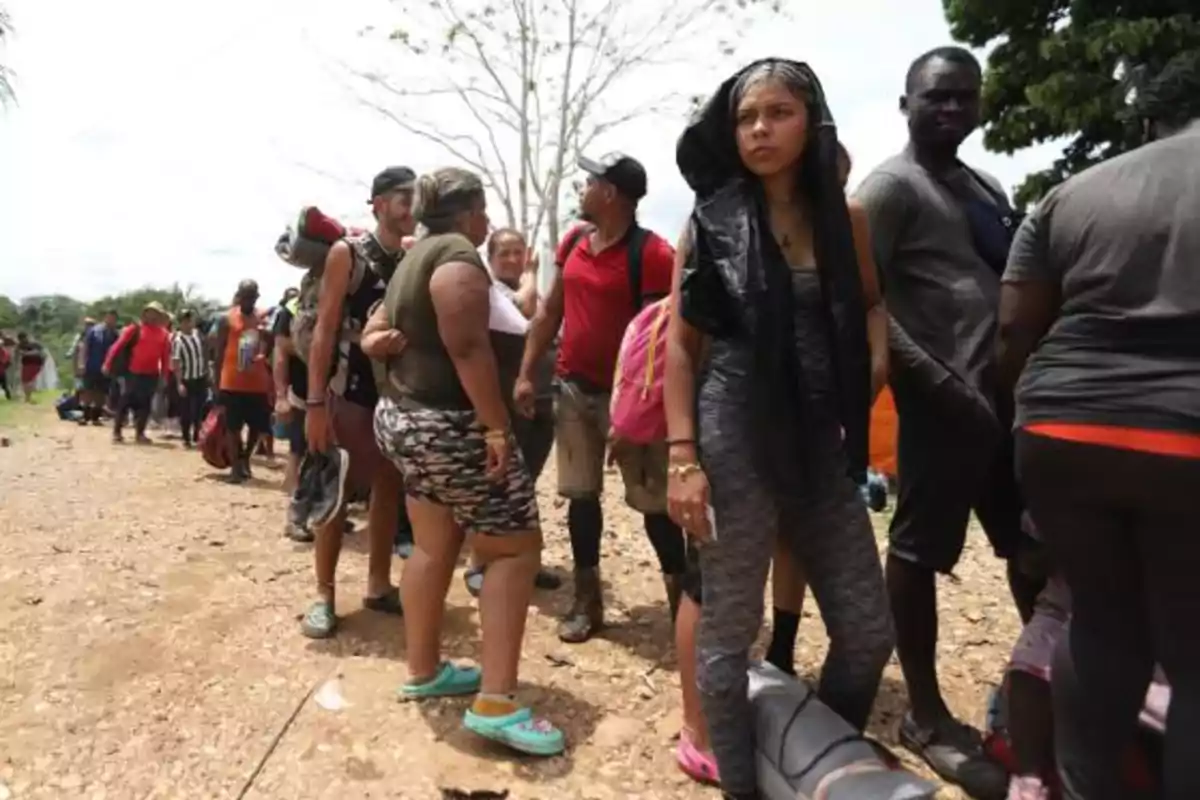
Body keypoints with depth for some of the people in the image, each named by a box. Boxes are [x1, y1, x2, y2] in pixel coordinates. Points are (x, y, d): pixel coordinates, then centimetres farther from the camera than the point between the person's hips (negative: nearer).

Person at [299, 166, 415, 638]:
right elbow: (325, 330, -10)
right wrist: (315, 404, -16)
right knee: (337, 493, 2)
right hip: (348, 392, -5)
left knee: (390, 491, 11)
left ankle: (379, 586, 24)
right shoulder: (346, 253, -6)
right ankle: (324, 595, 14)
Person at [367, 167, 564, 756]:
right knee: (515, 547, -7)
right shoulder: (458, 254, -14)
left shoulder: (414, 257, 17)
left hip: (405, 418, 10)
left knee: (434, 547, 15)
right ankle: (495, 703, -10)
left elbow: (377, 334, 22)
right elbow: (469, 346, -25)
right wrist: (497, 426, -27)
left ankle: (423, 671, 24)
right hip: (451, 425, -10)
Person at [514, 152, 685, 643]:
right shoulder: (573, 243, 8)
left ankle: (681, 598, 17)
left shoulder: (652, 253, -14)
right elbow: (550, 312, 13)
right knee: (581, 494, 11)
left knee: (651, 500, 1)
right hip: (574, 388, 6)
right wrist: (526, 374, 8)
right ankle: (587, 600, 23)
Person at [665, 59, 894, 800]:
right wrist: (683, 456, -11)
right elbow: (680, 343, -3)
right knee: (729, 632, 5)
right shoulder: (713, 221, -2)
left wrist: (877, 358, 3)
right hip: (734, 437, -4)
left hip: (820, 440, 4)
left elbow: (870, 304, 24)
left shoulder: (845, 217, 7)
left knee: (869, 632, 10)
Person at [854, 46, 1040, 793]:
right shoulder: (891, 187, -3)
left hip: (1012, 391, 9)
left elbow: (1019, 288, 22)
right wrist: (937, 379, -21)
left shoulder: (989, 188, 21)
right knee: (920, 550, 0)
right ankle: (928, 715, 14)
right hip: (946, 397, -9)